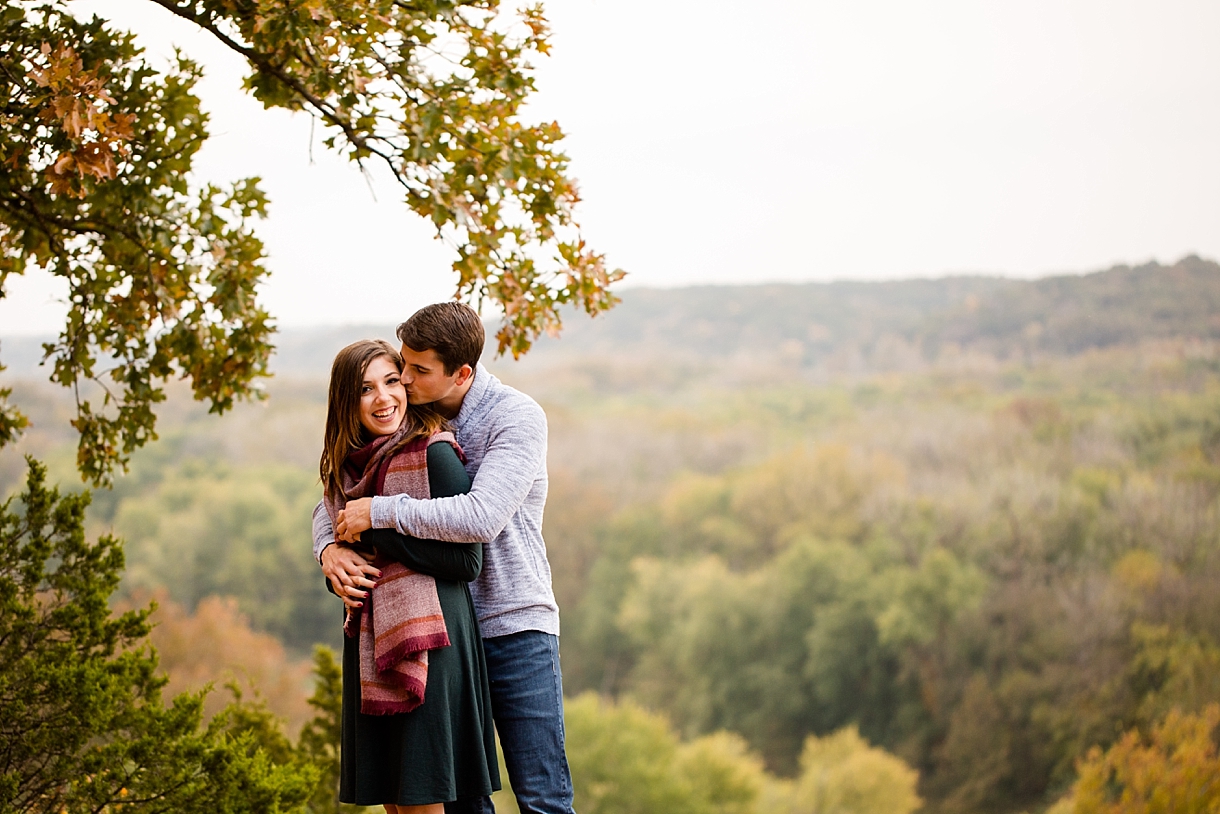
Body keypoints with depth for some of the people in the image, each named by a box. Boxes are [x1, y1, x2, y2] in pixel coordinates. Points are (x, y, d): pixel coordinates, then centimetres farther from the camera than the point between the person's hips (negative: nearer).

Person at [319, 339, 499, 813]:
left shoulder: (434, 454, -10)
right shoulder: (347, 467, 12)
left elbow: (467, 562, -14)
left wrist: (378, 526, -13)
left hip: (426, 643, -7)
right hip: (369, 647, 7)